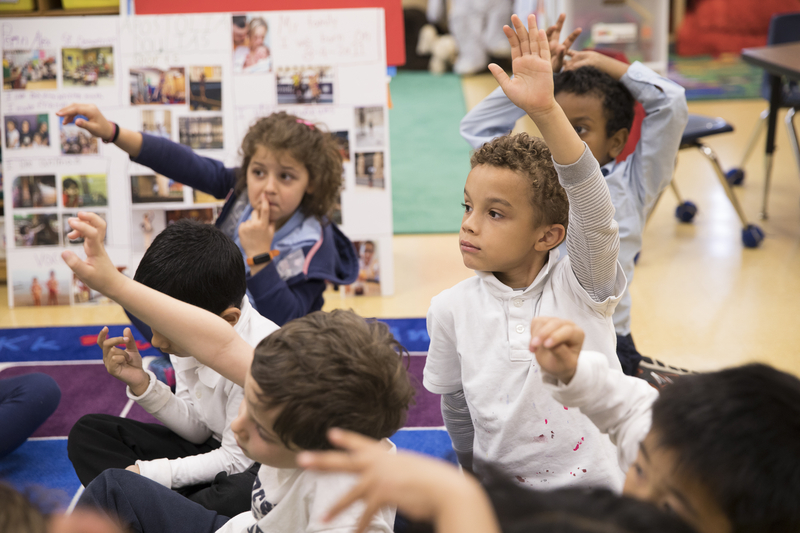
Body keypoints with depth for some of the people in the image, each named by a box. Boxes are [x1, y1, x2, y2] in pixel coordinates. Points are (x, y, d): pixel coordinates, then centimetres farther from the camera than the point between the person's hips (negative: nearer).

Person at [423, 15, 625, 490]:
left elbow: (593, 212, -28)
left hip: (596, 488, -2)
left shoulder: (583, 286, -9)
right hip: (502, 496, 3)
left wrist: (545, 111, -38)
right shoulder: (452, 309, -2)